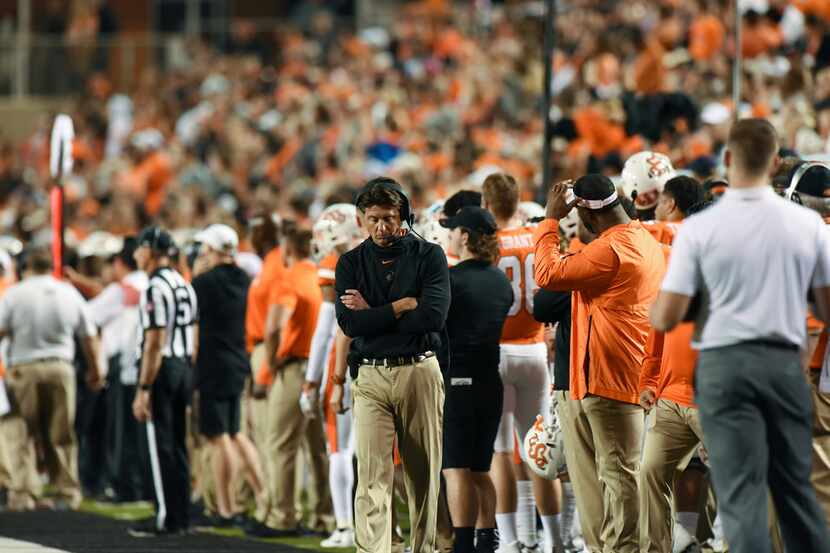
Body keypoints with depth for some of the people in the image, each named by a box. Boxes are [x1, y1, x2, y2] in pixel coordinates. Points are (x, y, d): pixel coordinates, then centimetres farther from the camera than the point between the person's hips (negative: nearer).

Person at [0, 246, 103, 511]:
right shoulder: (70, 293, 8)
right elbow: (90, 338, 13)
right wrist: (96, 370, 24)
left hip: (24, 369, -3)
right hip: (60, 367, 3)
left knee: (23, 433, 1)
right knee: (62, 436, 9)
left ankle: (21, 492, -7)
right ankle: (67, 494, 11)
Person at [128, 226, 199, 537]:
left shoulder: (156, 289, -15)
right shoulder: (185, 286, 13)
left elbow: (154, 344, -19)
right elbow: (193, 338, 16)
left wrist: (143, 389, -18)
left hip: (161, 369, -9)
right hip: (184, 366, 9)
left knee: (160, 447, -4)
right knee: (177, 445, 13)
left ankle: (166, 518, -3)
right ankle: (181, 516, 16)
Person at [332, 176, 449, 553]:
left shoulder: (428, 256, 4)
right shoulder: (351, 263, 9)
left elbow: (433, 315, -11)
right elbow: (350, 323, -6)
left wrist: (373, 314, -6)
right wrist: (403, 305, -9)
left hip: (420, 372, 0)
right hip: (371, 377, 0)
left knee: (424, 476, 4)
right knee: (372, 477, -10)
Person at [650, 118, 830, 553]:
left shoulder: (699, 228, -9)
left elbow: (666, 319, -8)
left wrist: (651, 309, 13)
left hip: (724, 364, -3)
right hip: (785, 361, 3)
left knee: (741, 493, -2)